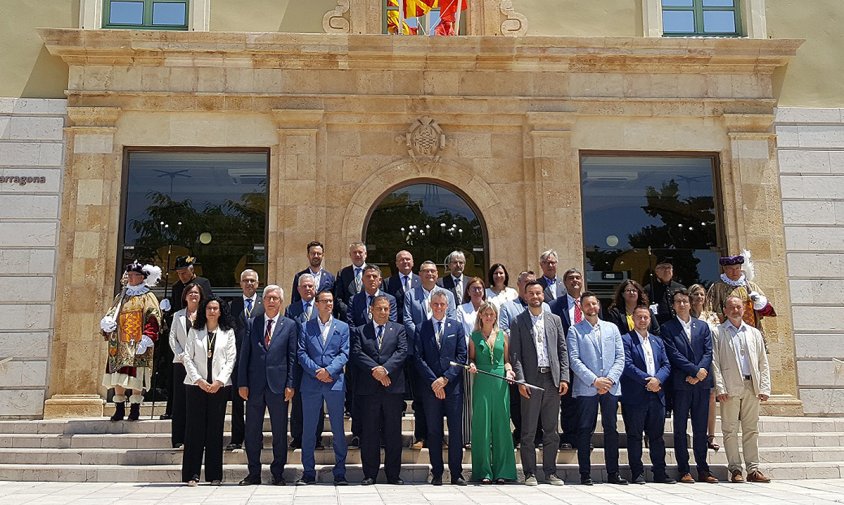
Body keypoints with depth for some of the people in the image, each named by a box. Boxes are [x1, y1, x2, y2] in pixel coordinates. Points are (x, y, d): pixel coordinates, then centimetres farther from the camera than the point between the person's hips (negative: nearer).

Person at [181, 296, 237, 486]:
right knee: (195, 428, -2)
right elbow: (188, 358, 4)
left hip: (219, 386, 0)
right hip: (196, 385, 0)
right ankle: (192, 474, 3)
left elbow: (231, 359, 3)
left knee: (215, 429, 1)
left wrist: (219, 381, -8)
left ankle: (214, 474, 6)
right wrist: (198, 380, -8)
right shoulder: (194, 331, 9)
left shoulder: (228, 332, 8)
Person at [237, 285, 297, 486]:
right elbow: (245, 355, 6)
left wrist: (290, 384, -6)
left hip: (278, 385, -2)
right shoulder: (252, 323, 8)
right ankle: (254, 473, 19)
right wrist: (242, 383, -1)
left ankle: (278, 474, 15)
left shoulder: (289, 325, 4)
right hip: (255, 385, 2)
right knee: (252, 432, 8)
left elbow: (292, 357, 1)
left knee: (279, 432, 5)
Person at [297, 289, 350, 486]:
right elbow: (302, 353, 1)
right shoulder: (306, 327, 10)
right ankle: (308, 472, 13)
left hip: (335, 382, 0)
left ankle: (340, 473, 11)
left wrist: (329, 370, -13)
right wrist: (316, 371, -11)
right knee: (308, 429, 4)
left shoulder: (342, 327, 10)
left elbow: (344, 353, 1)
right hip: (311, 384, 0)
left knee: (338, 430, 2)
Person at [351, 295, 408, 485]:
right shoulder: (360, 331, 10)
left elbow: (402, 352, -3)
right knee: (369, 433, 3)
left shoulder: (399, 329, 11)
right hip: (369, 388, 0)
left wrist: (385, 369, -16)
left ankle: (393, 474, 13)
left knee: (393, 433, 5)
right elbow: (356, 354, -4)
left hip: (393, 387, 0)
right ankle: (370, 474, 12)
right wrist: (374, 369, -16)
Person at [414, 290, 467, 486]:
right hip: (430, 387, 0)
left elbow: (462, 356, 1)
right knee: (434, 432, 4)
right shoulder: (422, 328, 6)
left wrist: (445, 379, -8)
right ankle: (437, 474, 12)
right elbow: (419, 358, 0)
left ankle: (456, 473, 9)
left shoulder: (457, 326, 7)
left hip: (453, 386, 0)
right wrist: (433, 382, -9)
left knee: (456, 431, 2)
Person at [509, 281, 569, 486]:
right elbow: (515, 354, -2)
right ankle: (530, 473, 10)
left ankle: (550, 472, 17)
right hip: (531, 380, -3)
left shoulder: (554, 319, 12)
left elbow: (563, 350, 10)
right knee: (528, 431, 1)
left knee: (551, 429, 8)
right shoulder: (518, 322, 3)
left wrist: (564, 377, 1)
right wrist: (520, 381, -11)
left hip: (552, 379, 3)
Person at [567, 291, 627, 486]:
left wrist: (610, 379, -7)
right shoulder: (575, 331, 4)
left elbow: (620, 357, 8)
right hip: (586, 388, -3)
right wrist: (594, 380, -13)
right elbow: (574, 360, -5)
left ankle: (613, 473, 13)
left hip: (611, 387, 3)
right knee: (585, 431, -1)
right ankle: (585, 474, 5)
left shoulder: (612, 328, 14)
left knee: (611, 429, 6)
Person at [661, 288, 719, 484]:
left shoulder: (703, 326, 14)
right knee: (680, 429, 0)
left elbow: (708, 352, 6)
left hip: (702, 383, 3)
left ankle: (703, 470, 14)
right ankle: (683, 471, 5)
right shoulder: (668, 328, 3)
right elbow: (674, 354, -7)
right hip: (680, 384, -3)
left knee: (701, 428, 7)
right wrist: (696, 370, -14)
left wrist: (699, 373, -9)